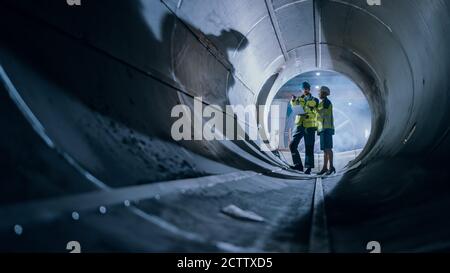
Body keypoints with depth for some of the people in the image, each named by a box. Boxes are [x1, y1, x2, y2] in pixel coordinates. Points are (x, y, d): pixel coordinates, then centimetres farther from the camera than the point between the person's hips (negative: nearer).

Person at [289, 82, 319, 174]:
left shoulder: (315, 100, 6)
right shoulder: (300, 99, 13)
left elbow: (317, 113, 2)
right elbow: (294, 105, -6)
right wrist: (293, 100, -27)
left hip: (310, 126, -3)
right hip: (299, 126, 3)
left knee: (309, 148, -2)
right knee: (292, 145, -4)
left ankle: (309, 168, 3)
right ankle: (298, 164, 4)